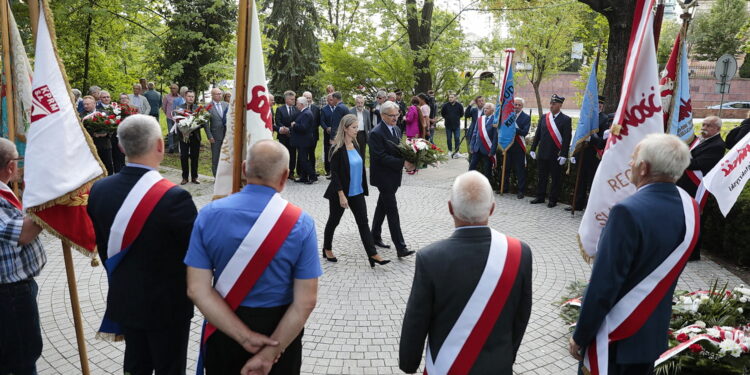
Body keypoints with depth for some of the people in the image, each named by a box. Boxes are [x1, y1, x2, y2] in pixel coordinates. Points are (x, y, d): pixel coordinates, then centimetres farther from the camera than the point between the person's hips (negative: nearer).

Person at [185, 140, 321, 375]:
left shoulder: (209, 214, -12)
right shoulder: (300, 223, -18)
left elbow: (197, 289, -15)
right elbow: (306, 301, -20)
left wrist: (244, 337, -16)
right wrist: (271, 352, -14)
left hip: (224, 327, 2)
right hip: (279, 329, -1)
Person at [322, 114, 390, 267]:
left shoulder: (355, 145, 5)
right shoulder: (338, 149, -16)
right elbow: (334, 173, -17)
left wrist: (363, 187, 14)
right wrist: (341, 195, -21)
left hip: (357, 192, 6)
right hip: (341, 193, -6)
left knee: (363, 222, 2)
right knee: (334, 221, 12)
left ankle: (373, 254, 1)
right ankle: (327, 249, 31)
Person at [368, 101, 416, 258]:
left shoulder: (397, 130, 11)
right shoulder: (376, 133, -17)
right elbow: (382, 157, -23)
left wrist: (409, 161, -5)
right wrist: (403, 163, -27)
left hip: (393, 176, 8)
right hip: (383, 177, -8)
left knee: (382, 207, 19)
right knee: (392, 211, -8)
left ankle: (375, 236, 33)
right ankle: (400, 248, -7)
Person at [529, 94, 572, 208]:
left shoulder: (565, 120, -4)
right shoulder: (543, 117, 9)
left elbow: (567, 139, -9)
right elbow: (537, 134, 12)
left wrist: (564, 155, -15)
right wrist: (533, 149, 7)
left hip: (556, 155, -4)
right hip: (542, 153, 4)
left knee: (555, 178, 4)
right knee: (541, 176, 11)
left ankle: (553, 200, 13)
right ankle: (540, 197, 22)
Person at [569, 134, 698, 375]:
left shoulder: (629, 212, -27)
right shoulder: (689, 208, -3)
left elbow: (604, 284, -25)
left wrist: (580, 336, -15)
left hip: (616, 335, -7)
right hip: (654, 331, 7)